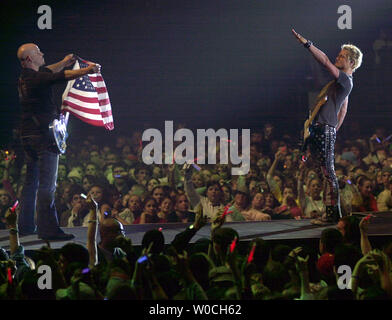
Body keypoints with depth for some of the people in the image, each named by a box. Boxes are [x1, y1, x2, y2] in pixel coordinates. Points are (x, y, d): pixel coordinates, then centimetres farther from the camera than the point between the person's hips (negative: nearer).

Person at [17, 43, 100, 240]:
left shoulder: (25, 77, 11)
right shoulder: (35, 78, -18)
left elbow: (46, 72, 30)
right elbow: (63, 76, -23)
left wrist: (63, 63, 41)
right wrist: (87, 70, -18)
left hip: (28, 135, 10)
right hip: (43, 135, -10)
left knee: (31, 181, 17)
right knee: (47, 184, -9)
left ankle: (25, 225, 23)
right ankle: (48, 229, -10)